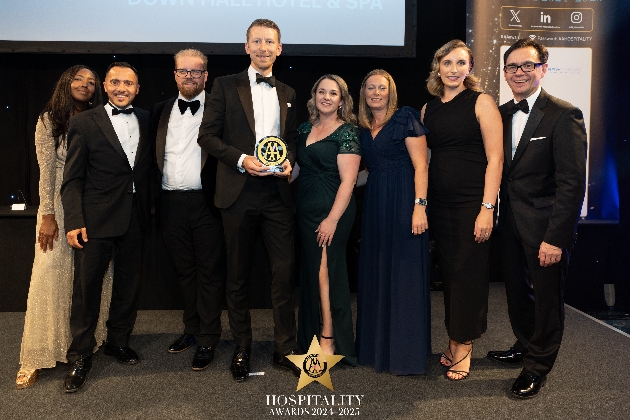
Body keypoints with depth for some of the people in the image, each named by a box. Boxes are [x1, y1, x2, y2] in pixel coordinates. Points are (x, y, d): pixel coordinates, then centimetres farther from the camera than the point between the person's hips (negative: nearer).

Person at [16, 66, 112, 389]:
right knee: (49, 275, -6)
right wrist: (48, 215, -10)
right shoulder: (50, 120, 3)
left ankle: (92, 338, 17)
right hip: (59, 205, -3)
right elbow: (47, 170, -3)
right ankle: (36, 358, 1)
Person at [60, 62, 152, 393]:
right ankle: (80, 358, 16)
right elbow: (72, 179, -6)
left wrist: (149, 209, 5)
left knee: (128, 284, 14)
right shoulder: (84, 123, -3)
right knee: (87, 288, 2)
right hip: (96, 218, -4)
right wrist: (74, 222, -13)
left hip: (135, 217, 4)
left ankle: (118, 341, 32)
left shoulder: (145, 120, 9)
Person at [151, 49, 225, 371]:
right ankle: (192, 329, 29)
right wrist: (153, 204, 6)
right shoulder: (161, 111, 14)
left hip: (206, 203, -4)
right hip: (171, 204, 5)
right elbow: (154, 157, 14)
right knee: (184, 271, 14)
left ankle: (207, 340, 13)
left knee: (209, 272, 3)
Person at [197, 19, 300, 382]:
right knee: (238, 274, 8)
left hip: (277, 193, 2)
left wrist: (290, 162, -2)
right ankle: (242, 349, 23)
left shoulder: (288, 93, 16)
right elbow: (208, 135, -1)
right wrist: (242, 159, -14)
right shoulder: (226, 86, 5)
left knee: (285, 270, -1)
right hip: (239, 193, -2)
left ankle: (285, 349, 13)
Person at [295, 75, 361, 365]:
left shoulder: (347, 132, -8)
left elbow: (348, 180, -14)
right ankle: (312, 336, 25)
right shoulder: (305, 129, 12)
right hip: (306, 210, 7)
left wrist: (332, 219, -20)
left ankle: (329, 340, 8)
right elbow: (298, 166, 19)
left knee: (325, 272, -4)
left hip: (332, 210, -7)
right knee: (312, 273, 12)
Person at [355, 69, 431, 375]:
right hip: (374, 204, 7)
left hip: (403, 201, -7)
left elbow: (420, 166, -11)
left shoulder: (405, 118, -5)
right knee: (375, 274, 10)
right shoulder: (363, 128, 13)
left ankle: (406, 353, 8)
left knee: (404, 275, -2)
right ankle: (377, 345, 23)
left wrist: (419, 206, -19)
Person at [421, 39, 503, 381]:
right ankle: (454, 342, 23)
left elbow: (495, 158, -9)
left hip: (472, 203, -4)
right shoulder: (428, 109, 11)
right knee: (448, 272, 10)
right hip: (439, 203, 5)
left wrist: (487, 207, -16)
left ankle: (464, 347, 15)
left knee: (468, 272, 1)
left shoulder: (481, 102, -4)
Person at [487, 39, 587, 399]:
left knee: (546, 297, 9)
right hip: (511, 221, 6)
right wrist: (495, 214, -1)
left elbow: (572, 183, -17)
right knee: (517, 291, 18)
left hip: (545, 226, -5)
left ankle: (537, 368, 28)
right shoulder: (501, 114, 7)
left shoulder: (564, 115, -13)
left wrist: (555, 237, -20)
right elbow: (498, 169, 9)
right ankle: (524, 347, 41)